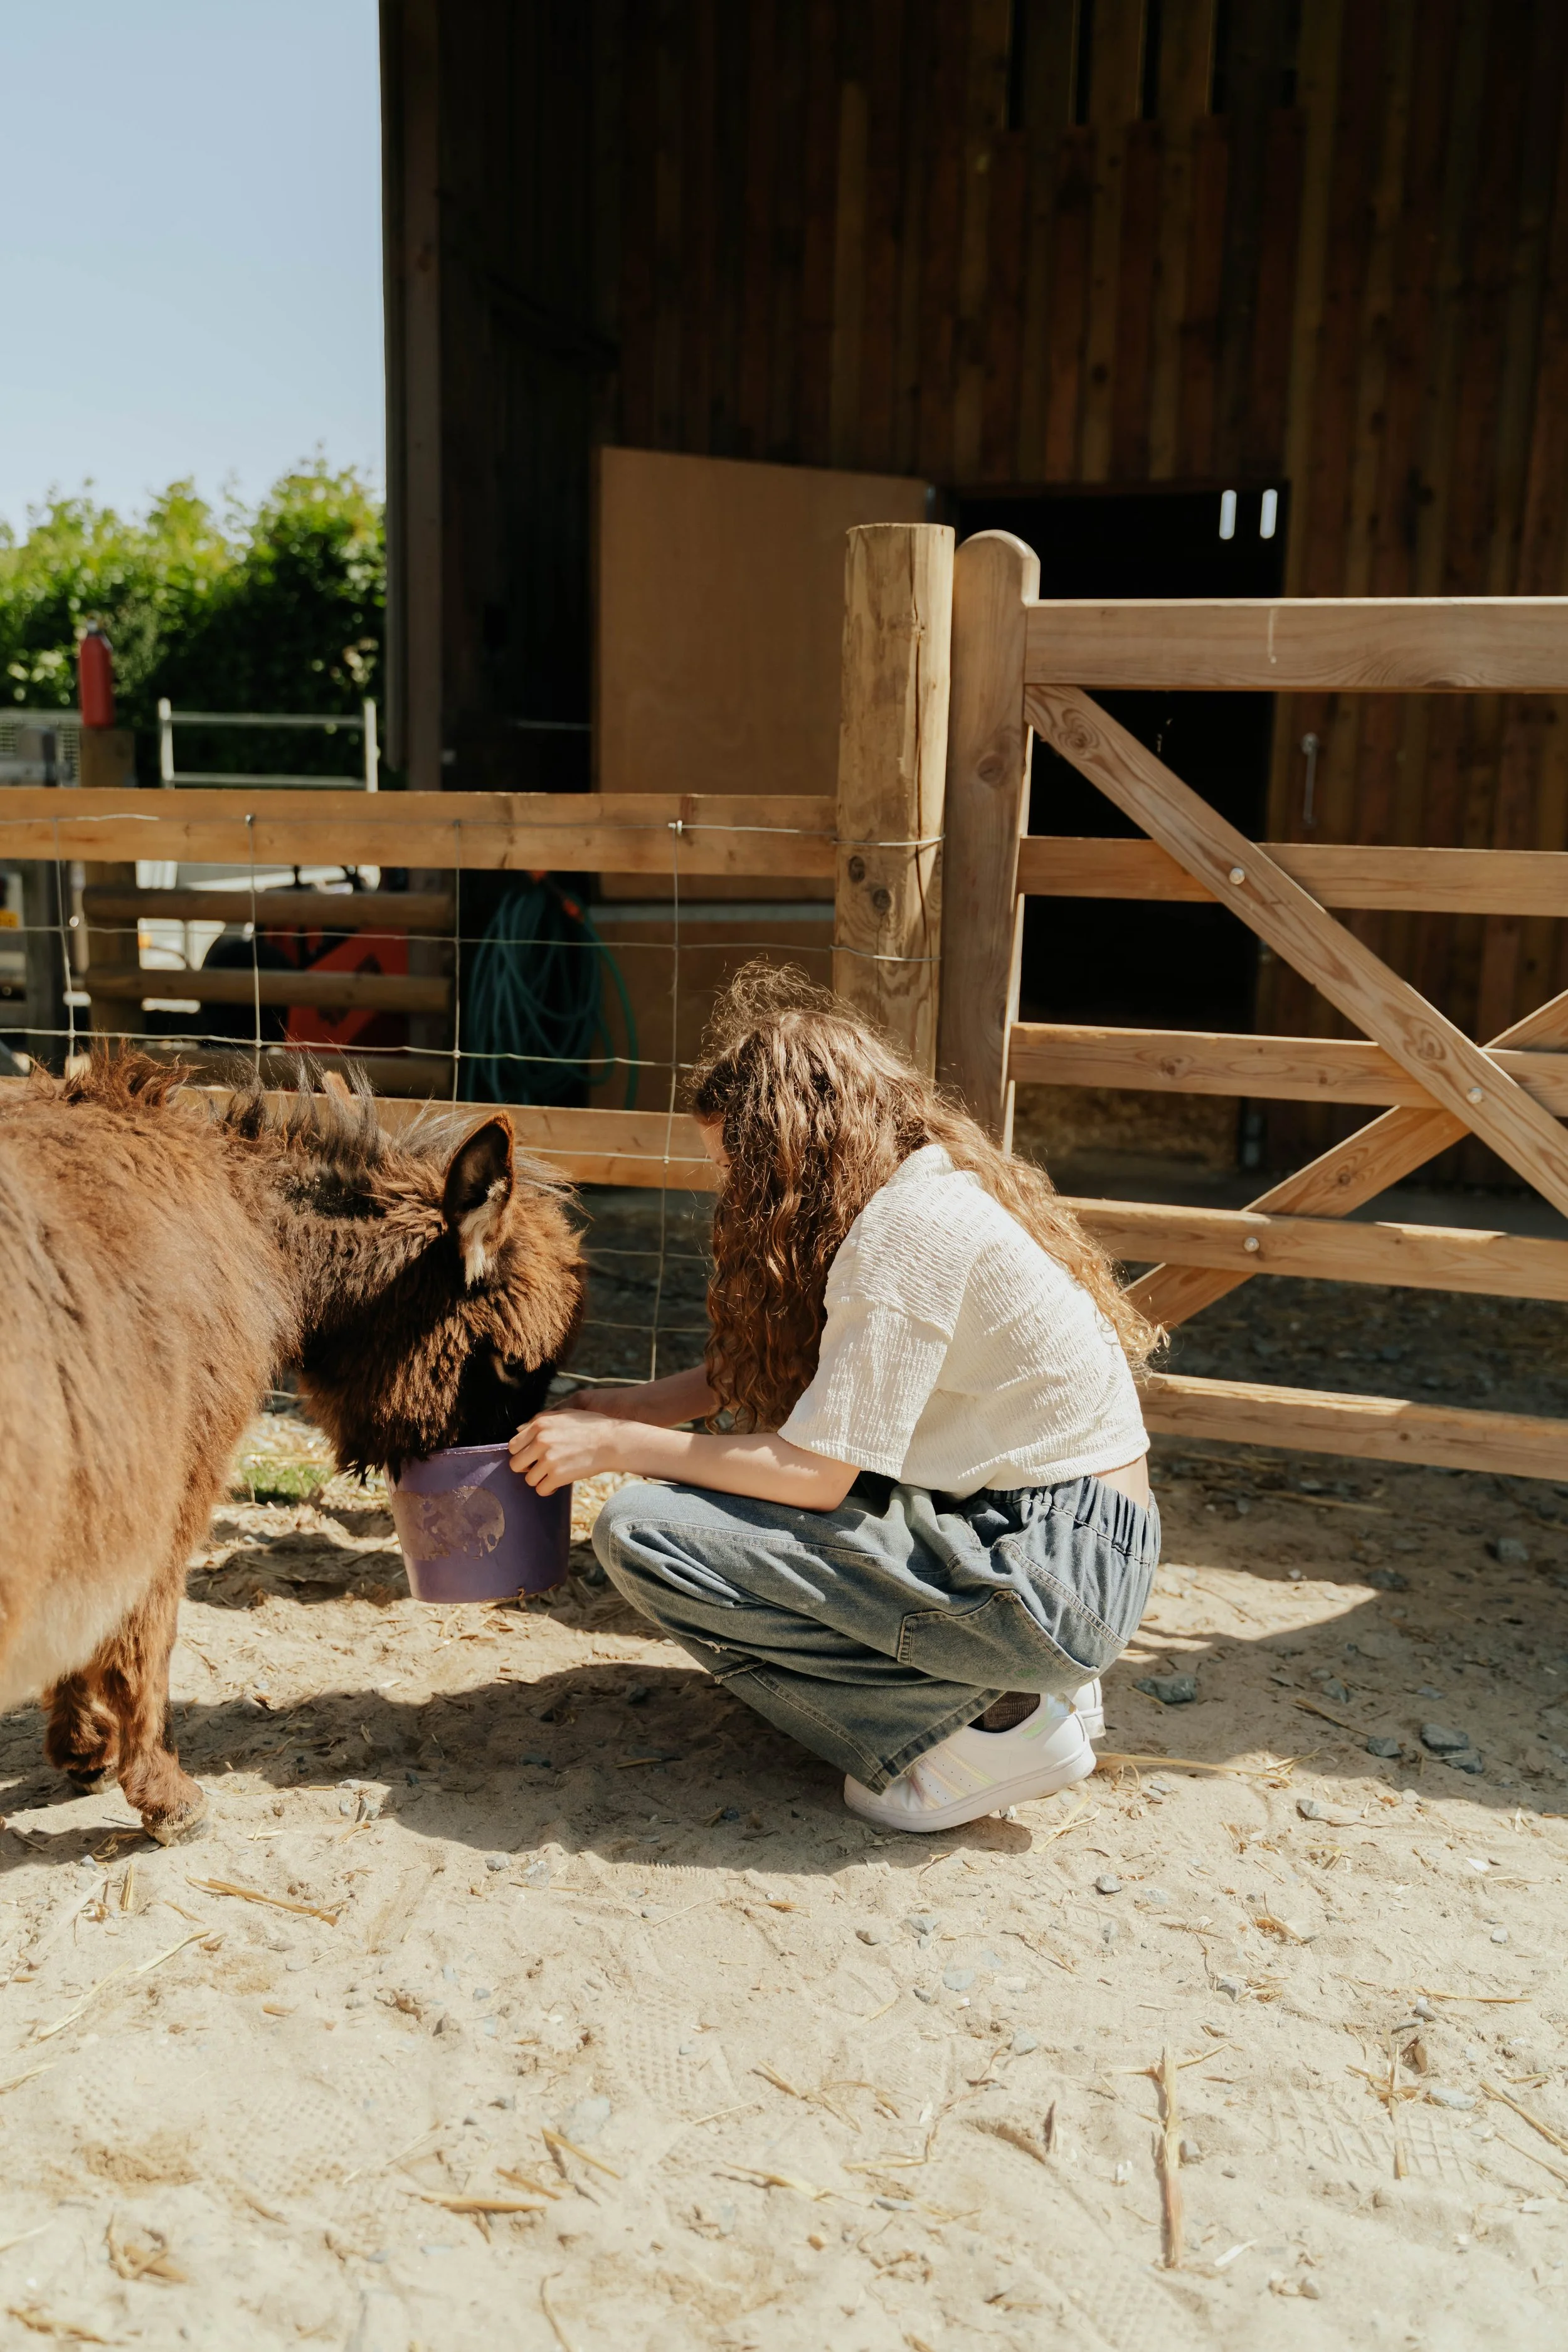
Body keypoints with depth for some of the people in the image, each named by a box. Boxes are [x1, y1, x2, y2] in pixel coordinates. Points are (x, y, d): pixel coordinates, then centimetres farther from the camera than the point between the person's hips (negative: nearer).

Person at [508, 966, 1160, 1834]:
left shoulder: (905, 1225, -18)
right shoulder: (930, 1178, 11)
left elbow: (814, 1473, -17)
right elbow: (746, 1373, 15)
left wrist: (616, 1446, -7)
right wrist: (616, 1408, 9)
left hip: (1050, 1579, -10)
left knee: (643, 1533, -14)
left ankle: (987, 1726, -7)